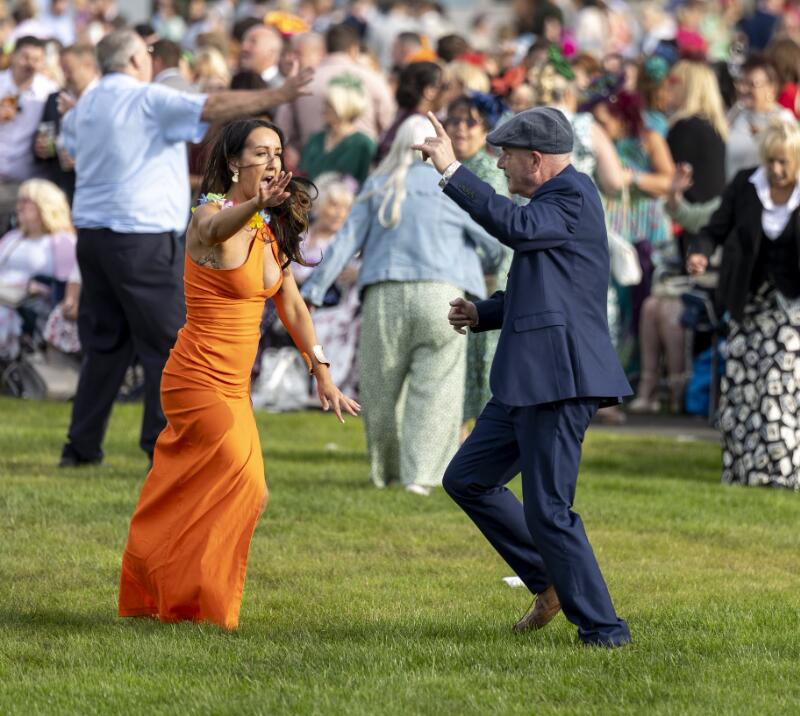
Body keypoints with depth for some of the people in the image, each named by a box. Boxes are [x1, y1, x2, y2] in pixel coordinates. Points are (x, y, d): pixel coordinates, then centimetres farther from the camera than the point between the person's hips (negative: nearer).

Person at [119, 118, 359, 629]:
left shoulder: (271, 231, 10)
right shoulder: (213, 216, -15)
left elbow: (291, 305, 18)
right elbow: (216, 230, -41)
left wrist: (322, 373, 14)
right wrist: (257, 204, -63)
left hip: (234, 389, 8)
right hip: (199, 380, -8)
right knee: (244, 487, -14)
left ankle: (145, 599, 29)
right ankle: (199, 604, -4)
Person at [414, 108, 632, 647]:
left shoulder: (573, 198, -12)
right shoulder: (556, 198, 19)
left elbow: (517, 227, -32)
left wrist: (452, 171, -30)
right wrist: (483, 314, 14)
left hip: (560, 381, -11)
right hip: (529, 380, 11)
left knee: (548, 510, -8)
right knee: (467, 480, 15)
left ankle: (603, 628, 1)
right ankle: (550, 582, 20)